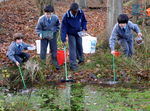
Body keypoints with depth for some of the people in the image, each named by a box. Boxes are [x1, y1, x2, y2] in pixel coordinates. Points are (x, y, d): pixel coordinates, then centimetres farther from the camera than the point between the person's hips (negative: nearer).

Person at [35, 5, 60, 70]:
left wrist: (54, 31, -4)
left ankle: (55, 63, 22)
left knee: (54, 50, 7)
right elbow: (38, 29, -8)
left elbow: (58, 26, 7)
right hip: (44, 36, -1)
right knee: (43, 50, 2)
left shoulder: (55, 18, -15)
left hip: (52, 36, 1)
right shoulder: (41, 19, -20)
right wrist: (40, 34, -24)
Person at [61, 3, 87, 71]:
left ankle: (81, 59, 40)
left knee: (79, 46, 17)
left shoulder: (81, 13, -18)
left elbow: (84, 21, 3)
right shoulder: (66, 16, -26)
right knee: (72, 48, -9)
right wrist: (64, 40, -24)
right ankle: (73, 65, -6)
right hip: (71, 34, -3)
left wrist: (84, 28, -14)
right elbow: (63, 28, -22)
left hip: (79, 33, 3)